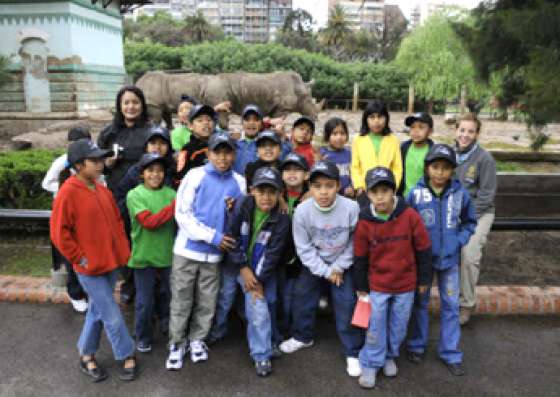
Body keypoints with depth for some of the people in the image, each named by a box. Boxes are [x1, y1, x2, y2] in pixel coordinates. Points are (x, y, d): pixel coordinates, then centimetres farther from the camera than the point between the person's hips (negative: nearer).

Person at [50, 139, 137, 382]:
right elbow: (59, 233, -16)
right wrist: (80, 258, -14)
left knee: (98, 311, 19)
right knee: (113, 316, 0)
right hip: (91, 268, -7)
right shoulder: (68, 193, -16)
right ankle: (127, 356, 19)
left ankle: (86, 356, 35)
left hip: (111, 264, 8)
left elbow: (117, 221, 16)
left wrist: (123, 248, 8)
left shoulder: (102, 190, 6)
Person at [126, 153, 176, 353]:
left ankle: (168, 329, 44)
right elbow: (149, 222, -20)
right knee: (145, 301, 8)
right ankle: (143, 338, 29)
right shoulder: (134, 195, -9)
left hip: (167, 255, 3)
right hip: (144, 256, -3)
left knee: (166, 297, 21)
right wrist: (175, 206, -24)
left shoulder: (170, 193, 0)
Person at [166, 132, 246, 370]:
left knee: (207, 302, 13)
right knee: (181, 300, 8)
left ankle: (197, 340, 33)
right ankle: (176, 343, 25)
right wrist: (212, 236, -16)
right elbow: (182, 213, -11)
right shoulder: (195, 176, -7)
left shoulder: (239, 182, 3)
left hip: (215, 253, 3)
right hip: (187, 250, -3)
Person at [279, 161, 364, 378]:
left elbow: (355, 242, -13)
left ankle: (353, 352, 16)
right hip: (314, 263, 2)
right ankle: (303, 336, 37)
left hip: (343, 264, -2)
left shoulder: (351, 208, -26)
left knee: (347, 305, -2)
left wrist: (339, 267, -14)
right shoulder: (302, 211, -23)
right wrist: (325, 272, -15)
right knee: (301, 298, 11)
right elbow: (304, 248, -15)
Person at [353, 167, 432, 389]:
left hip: (406, 284, 1)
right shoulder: (364, 222, -14)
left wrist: (423, 279, 3)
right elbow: (360, 258, -2)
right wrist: (361, 287, 4)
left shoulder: (410, 216, -16)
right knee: (375, 327, 7)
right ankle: (370, 364, 25)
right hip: (377, 285, -1)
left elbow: (423, 249, -4)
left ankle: (390, 356, 39)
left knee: (399, 326, 17)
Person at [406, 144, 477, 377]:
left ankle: (450, 353, 25)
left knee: (451, 305, 10)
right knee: (420, 302, 14)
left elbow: (470, 222, 6)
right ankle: (417, 345, 32)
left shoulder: (460, 194, -9)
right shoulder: (415, 193, -13)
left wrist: (460, 241, -7)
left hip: (450, 259, 1)